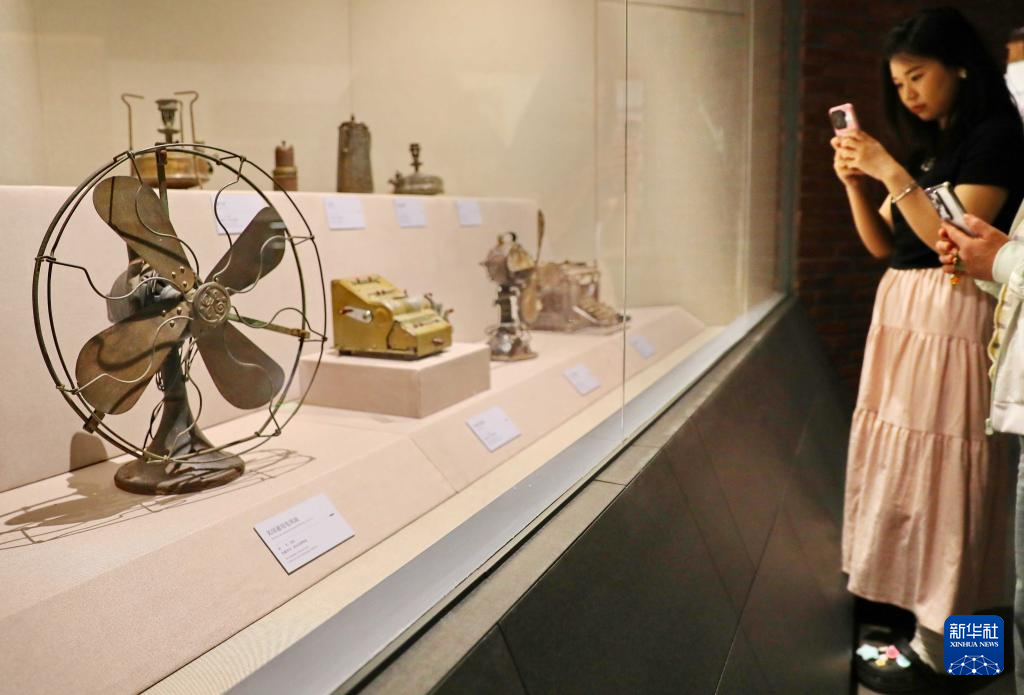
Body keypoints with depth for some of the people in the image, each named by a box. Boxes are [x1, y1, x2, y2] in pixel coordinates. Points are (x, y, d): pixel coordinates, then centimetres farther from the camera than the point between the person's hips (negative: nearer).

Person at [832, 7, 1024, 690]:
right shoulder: (926, 144, 17)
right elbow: (884, 244, 15)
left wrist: (892, 172, -18)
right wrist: (857, 184, 1)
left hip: (952, 318, -8)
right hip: (903, 312, 8)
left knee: (940, 466, -6)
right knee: (904, 459, 9)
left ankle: (939, 640, 2)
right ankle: (916, 601, 20)